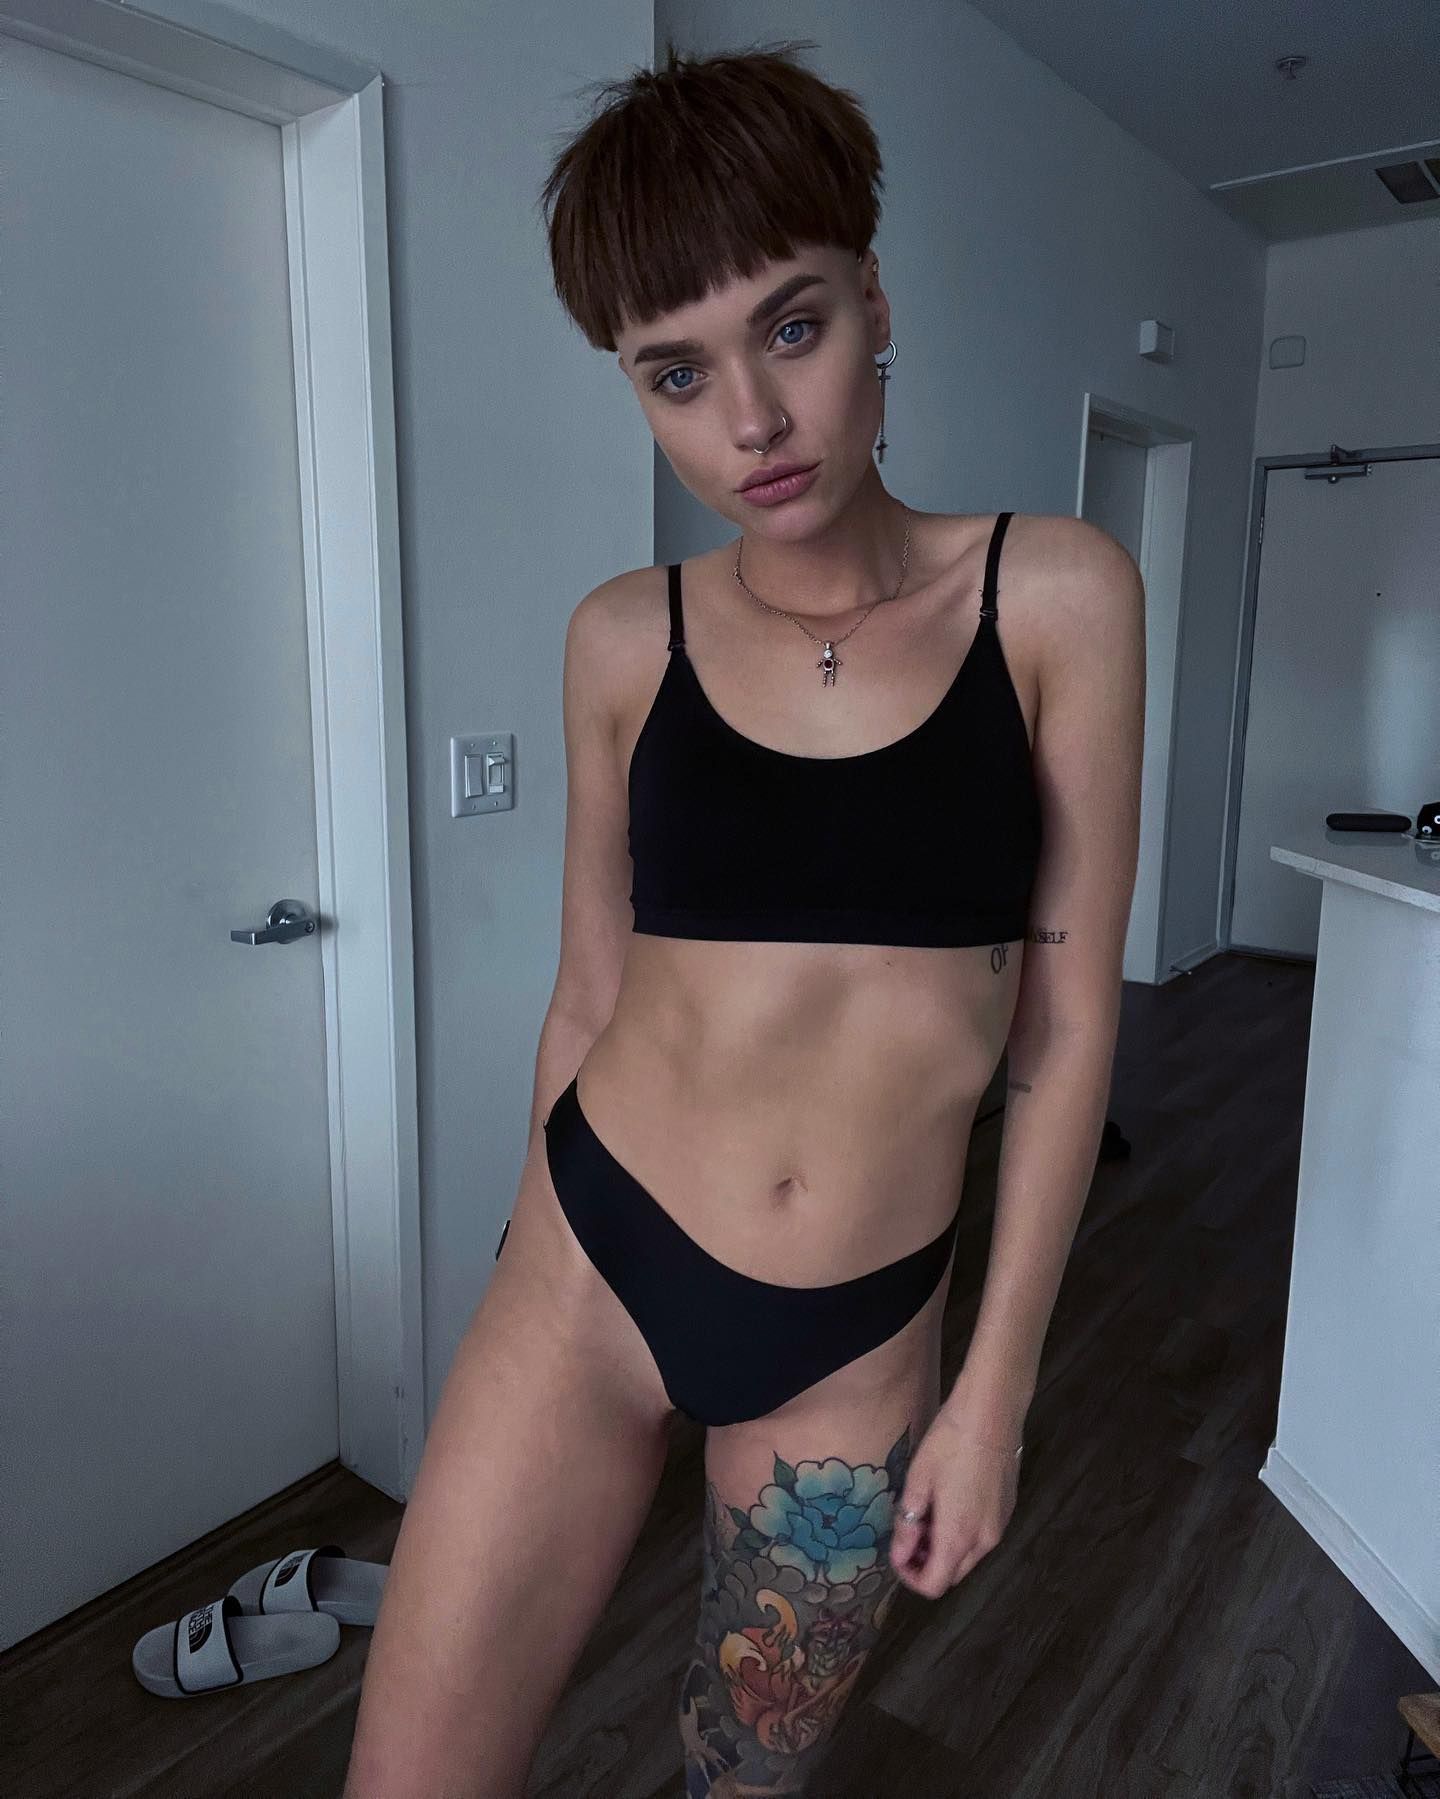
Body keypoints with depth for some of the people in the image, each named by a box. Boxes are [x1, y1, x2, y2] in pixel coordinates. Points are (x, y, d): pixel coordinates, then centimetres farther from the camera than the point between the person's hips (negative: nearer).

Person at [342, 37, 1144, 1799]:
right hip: (591, 1274, 1)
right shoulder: (624, 640, -4)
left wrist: (998, 1381, -4)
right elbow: (588, 992, 4)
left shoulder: (1057, 595, -7)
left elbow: (1068, 1015, -5)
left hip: (860, 1341, 0)